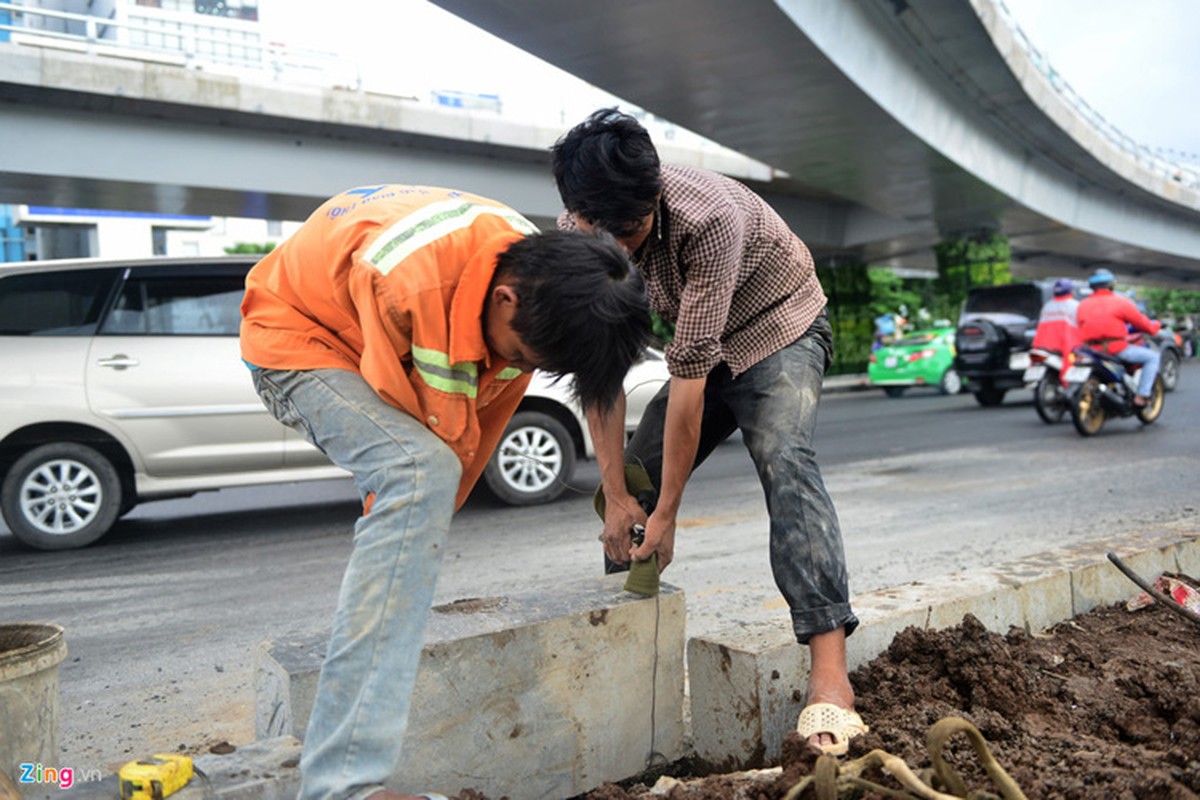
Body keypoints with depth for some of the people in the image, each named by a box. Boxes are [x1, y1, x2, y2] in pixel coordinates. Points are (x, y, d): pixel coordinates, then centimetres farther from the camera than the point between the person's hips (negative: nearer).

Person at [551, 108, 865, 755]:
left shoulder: (710, 218, -37)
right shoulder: (576, 233, -19)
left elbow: (689, 375, -36)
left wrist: (666, 515, -30)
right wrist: (616, 493, -17)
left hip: (777, 329, -6)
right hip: (701, 347, 6)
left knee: (784, 462, -29)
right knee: (637, 474, 0)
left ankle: (829, 674, -33)